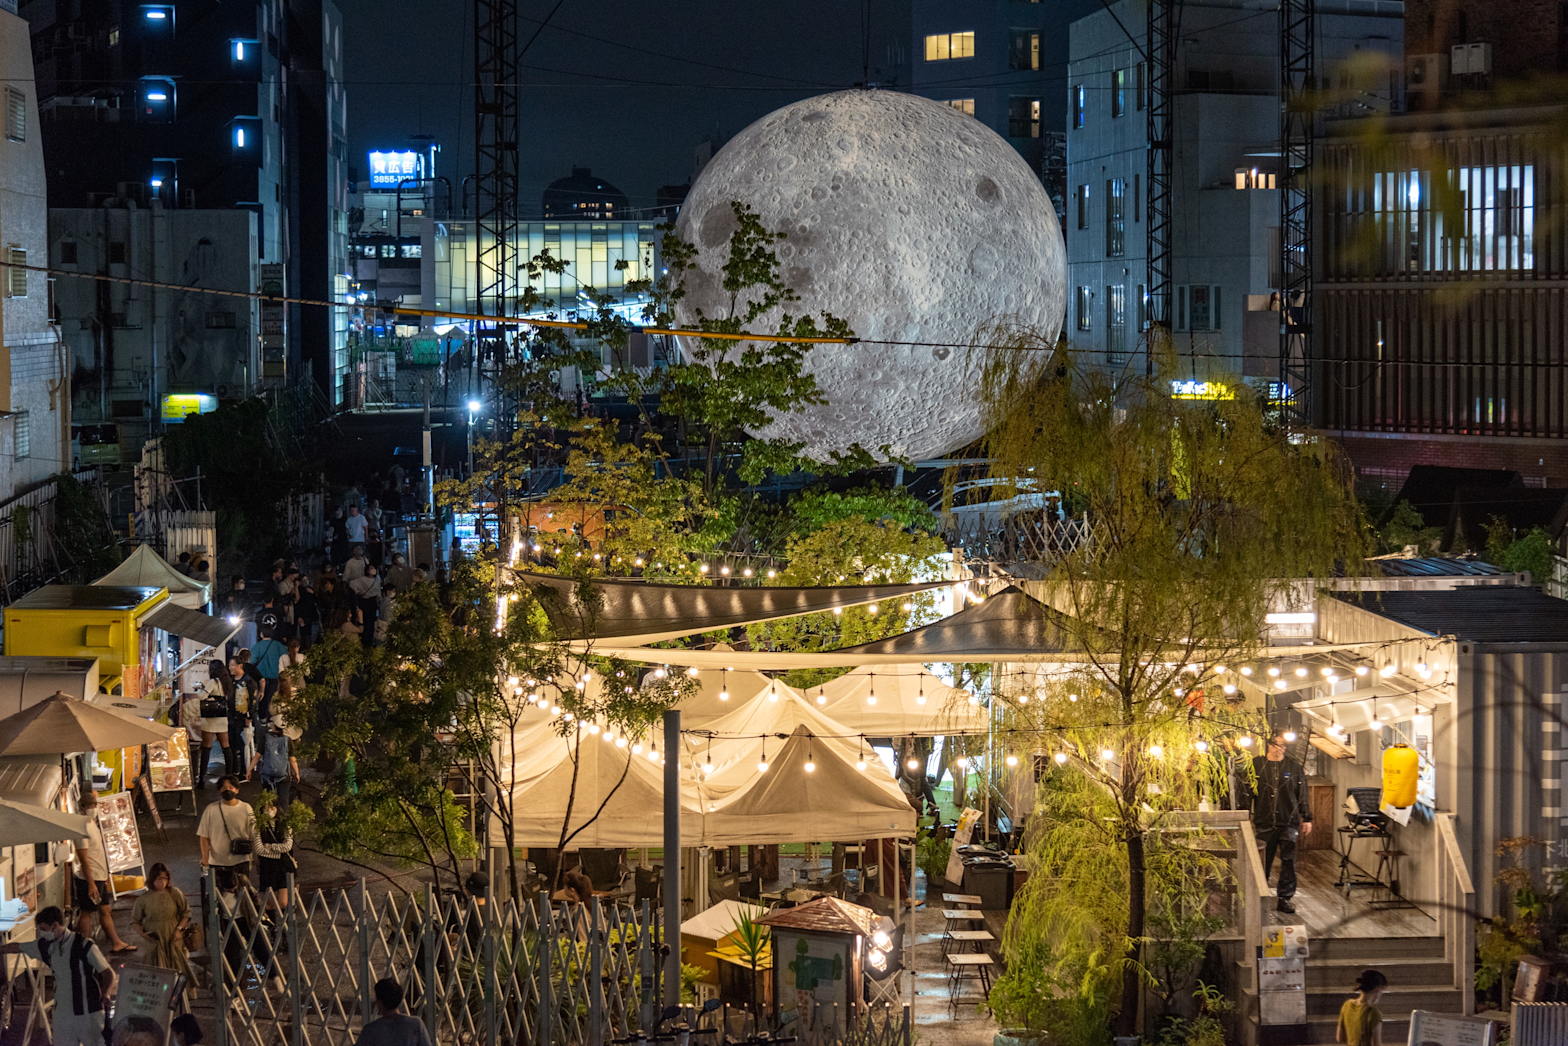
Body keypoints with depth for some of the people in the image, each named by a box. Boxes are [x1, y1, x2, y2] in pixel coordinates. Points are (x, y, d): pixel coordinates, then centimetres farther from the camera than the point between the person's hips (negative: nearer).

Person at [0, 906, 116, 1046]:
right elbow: (17, 948, 19)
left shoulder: (84, 946, -15)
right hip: (63, 1012, 6)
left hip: (88, 1013, -6)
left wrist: (106, 993, -31)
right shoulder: (47, 946, 3)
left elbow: (109, 973, -13)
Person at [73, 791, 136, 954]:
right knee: (86, 913, -2)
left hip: (99, 878, 10)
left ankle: (116, 943, 24)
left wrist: (105, 875, 21)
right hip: (89, 879, -10)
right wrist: (91, 883, -24)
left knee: (105, 910, 16)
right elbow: (83, 858, -22)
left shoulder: (93, 824, 12)